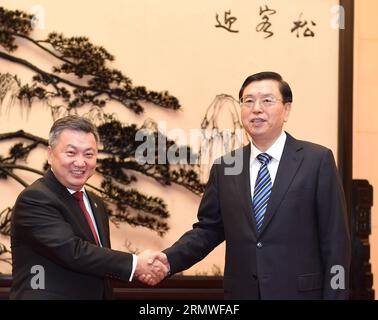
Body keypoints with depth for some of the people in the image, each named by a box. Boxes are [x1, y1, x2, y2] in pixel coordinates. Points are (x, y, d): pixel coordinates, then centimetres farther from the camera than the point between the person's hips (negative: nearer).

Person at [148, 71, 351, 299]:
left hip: (299, 292, -3)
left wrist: (334, 295, -9)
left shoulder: (317, 160, -4)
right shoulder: (224, 167, 6)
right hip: (241, 292, 3)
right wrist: (168, 260, -10)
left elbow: (335, 240, -5)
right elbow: (208, 229, 6)